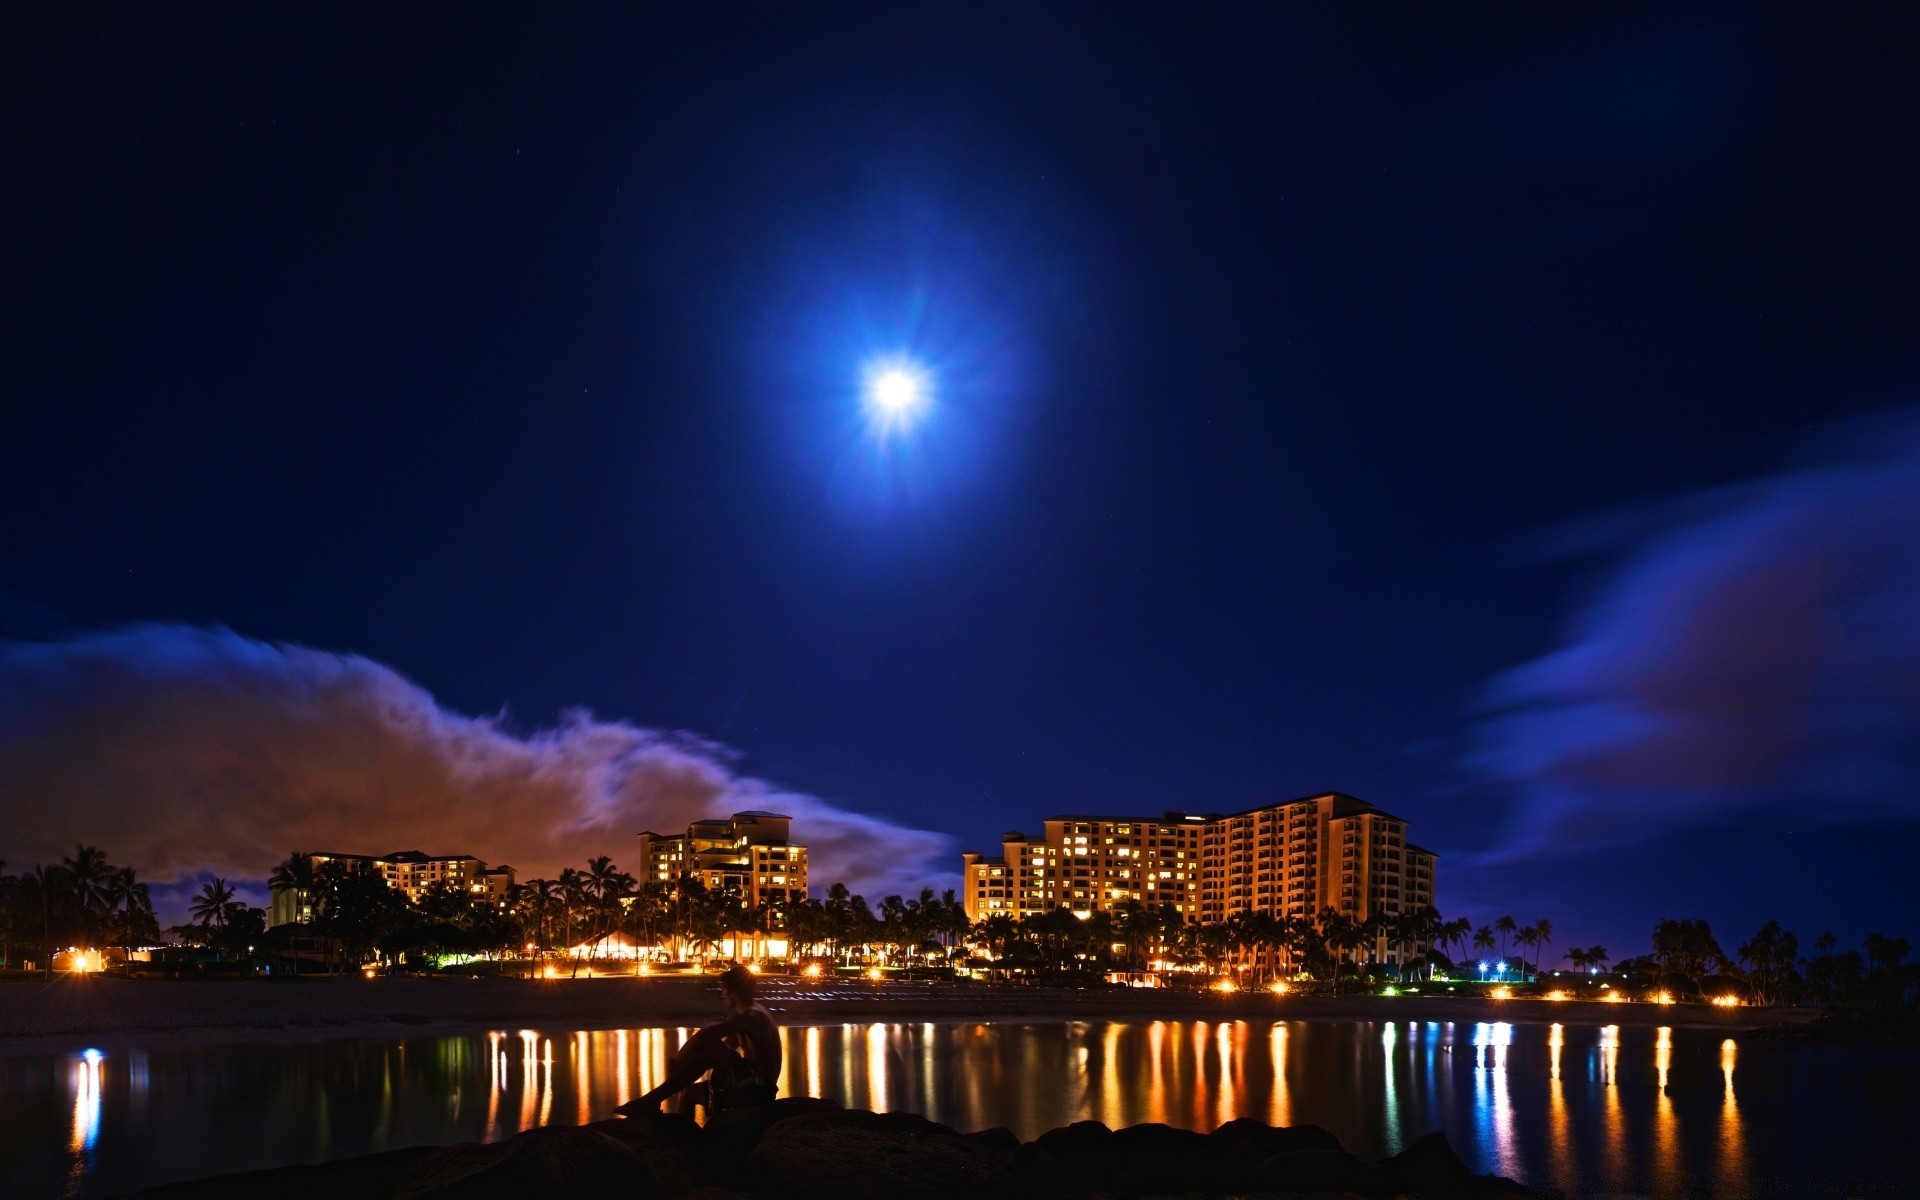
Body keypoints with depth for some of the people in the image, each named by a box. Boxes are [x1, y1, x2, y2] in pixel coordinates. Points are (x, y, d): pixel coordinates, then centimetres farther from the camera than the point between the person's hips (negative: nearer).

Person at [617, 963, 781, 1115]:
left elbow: (706, 1034, -28)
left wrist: (677, 1062, -17)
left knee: (713, 1050, -27)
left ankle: (651, 1101, -23)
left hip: (757, 1091, -11)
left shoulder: (752, 1017, -17)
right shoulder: (753, 1015, 17)